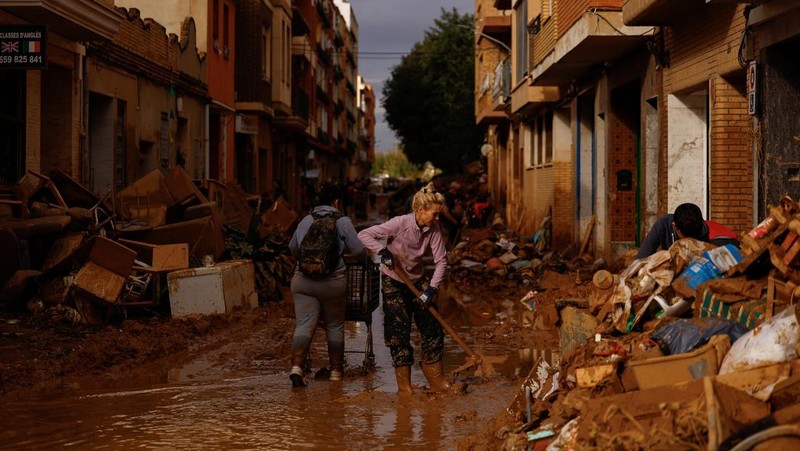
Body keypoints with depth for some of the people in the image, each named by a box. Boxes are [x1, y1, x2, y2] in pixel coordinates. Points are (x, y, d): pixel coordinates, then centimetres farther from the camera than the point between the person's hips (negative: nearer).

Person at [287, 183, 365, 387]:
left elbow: (292, 247, 23)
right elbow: (358, 249, -3)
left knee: (304, 325, -2)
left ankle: (296, 366, -21)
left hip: (303, 280, 2)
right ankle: (336, 370, 22)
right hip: (333, 282, -2)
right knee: (335, 326, 13)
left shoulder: (306, 220, 11)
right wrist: (367, 255, 21)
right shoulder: (343, 222, -1)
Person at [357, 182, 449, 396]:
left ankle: (435, 378, 17)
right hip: (394, 283, -5)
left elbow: (441, 260, -10)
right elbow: (364, 235, -24)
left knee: (433, 327, 3)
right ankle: (404, 384, 4)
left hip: (417, 282, 5)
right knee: (399, 332, -5)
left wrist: (432, 288, -20)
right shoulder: (400, 223, -23)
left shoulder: (433, 230, -10)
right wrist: (382, 251, -37)